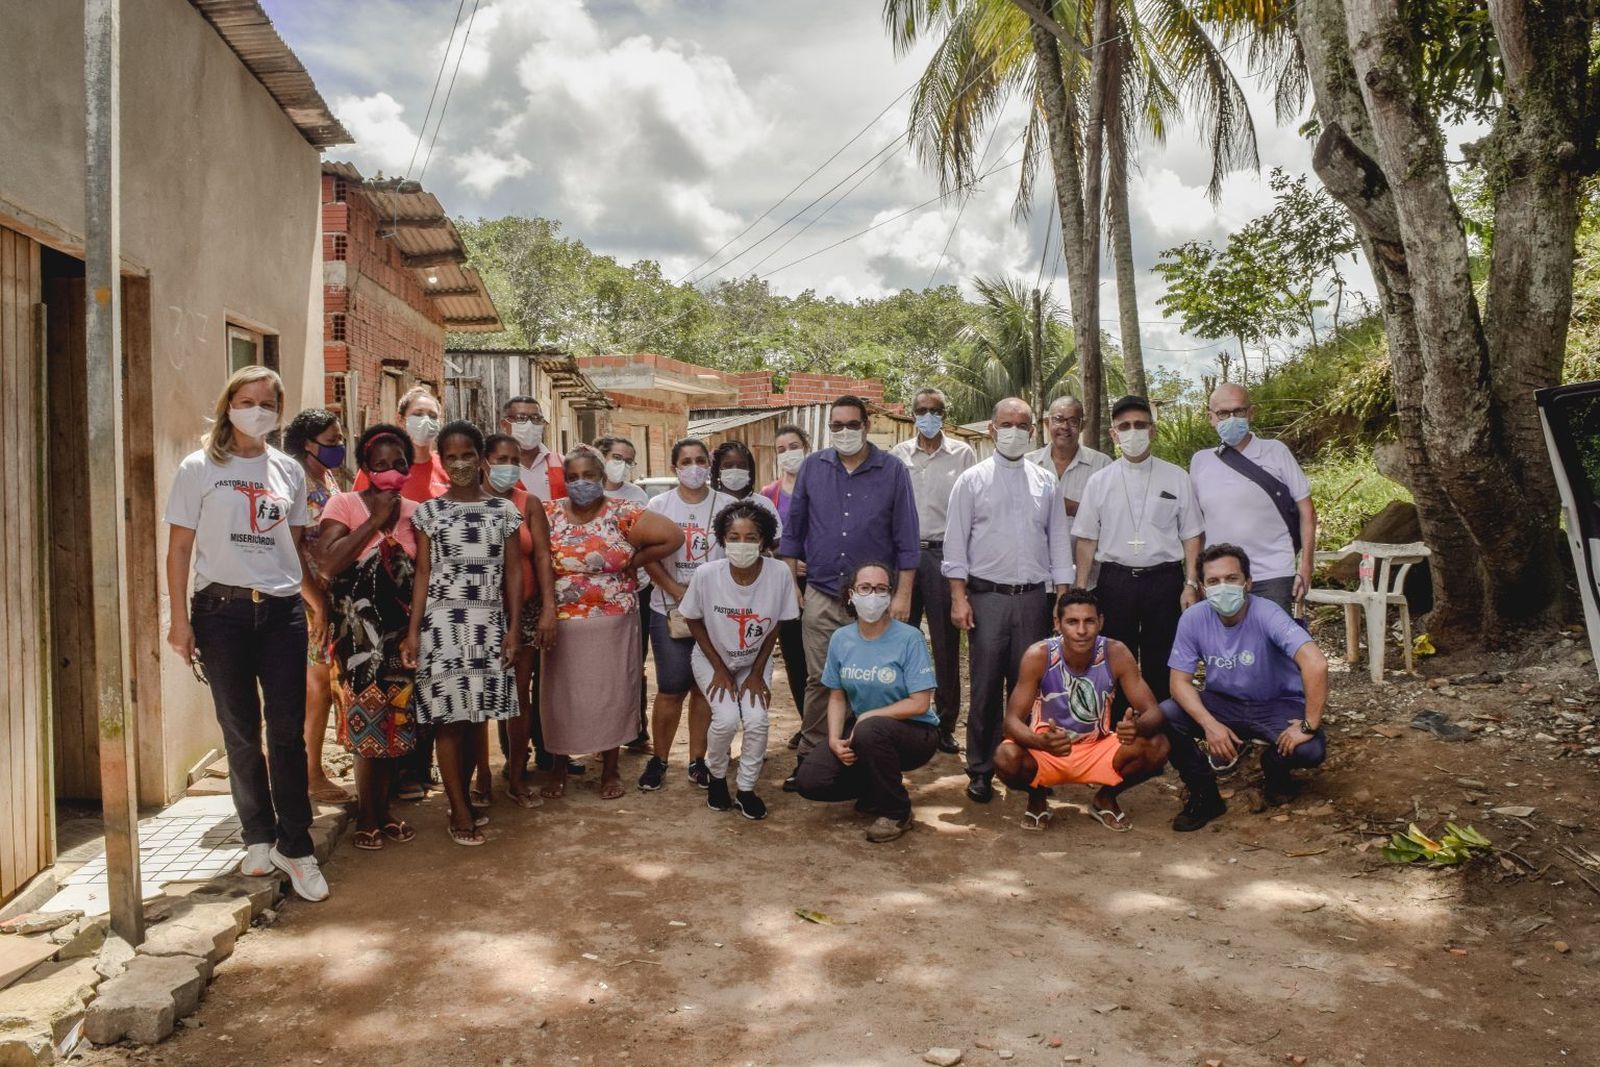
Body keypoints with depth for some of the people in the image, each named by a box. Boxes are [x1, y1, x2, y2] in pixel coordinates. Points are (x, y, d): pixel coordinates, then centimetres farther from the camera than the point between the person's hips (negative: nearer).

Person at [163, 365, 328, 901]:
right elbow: (179, 547, 0)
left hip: (282, 610, 2)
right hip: (222, 609, -2)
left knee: (288, 730, 0)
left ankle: (294, 846, 9)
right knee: (240, 731, 8)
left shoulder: (289, 470, 9)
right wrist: (180, 619, -5)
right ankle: (259, 837, 24)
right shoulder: (199, 468, 1)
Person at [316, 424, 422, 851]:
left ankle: (382, 811, 24)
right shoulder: (344, 504, -5)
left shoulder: (414, 511, 8)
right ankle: (366, 816, 14)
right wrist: (375, 520, -18)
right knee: (366, 721, -2)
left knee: (395, 722, 9)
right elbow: (326, 564, -18)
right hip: (357, 630, -4)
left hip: (401, 630, 4)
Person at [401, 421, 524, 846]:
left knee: (473, 719, 6)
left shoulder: (504, 510, 7)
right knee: (449, 719, -1)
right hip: (442, 623, -1)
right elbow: (422, 574, 2)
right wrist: (412, 631, -4)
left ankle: (463, 799, 22)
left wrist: (514, 628, 0)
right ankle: (460, 811, 9)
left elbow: (513, 572, 6)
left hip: (488, 624, 2)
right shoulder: (428, 512, 4)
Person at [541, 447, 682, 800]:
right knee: (561, 696, 9)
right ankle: (558, 767, 28)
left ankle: (610, 769, 24)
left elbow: (672, 536, -11)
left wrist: (634, 562, -7)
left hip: (612, 626, -1)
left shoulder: (622, 513, -6)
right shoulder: (548, 514, 0)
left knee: (611, 695, 8)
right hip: (562, 626, 1)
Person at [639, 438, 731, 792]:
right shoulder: (659, 505, 2)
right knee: (671, 690, -2)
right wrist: (680, 593, -14)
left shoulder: (726, 504, 3)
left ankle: (697, 760, 17)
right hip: (669, 610, -1)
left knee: (705, 687, 7)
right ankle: (659, 759, 12)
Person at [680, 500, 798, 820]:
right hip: (712, 659, -1)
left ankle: (745, 788, 6)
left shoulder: (779, 574, -24)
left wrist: (757, 673, -7)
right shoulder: (706, 575, -26)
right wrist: (720, 668, -8)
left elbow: (775, 626, -9)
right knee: (726, 718, -20)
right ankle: (717, 776, 11)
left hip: (755, 662, 1)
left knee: (757, 720, -19)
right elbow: (694, 621, -8)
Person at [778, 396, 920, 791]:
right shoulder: (812, 467, 5)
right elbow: (794, 529, 11)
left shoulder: (892, 471, -1)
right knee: (818, 681, 5)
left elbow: (906, 538, 0)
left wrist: (903, 595, -5)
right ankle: (810, 757, 15)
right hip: (821, 595, 2)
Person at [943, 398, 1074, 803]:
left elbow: (1058, 541, 11)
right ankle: (980, 771, 9)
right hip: (987, 597, -2)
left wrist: (1063, 596, 4)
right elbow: (956, 542, 0)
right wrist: (959, 597, -7)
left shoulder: (1045, 482, 10)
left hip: (1033, 598, 3)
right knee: (986, 686, 0)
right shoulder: (972, 481, 3)